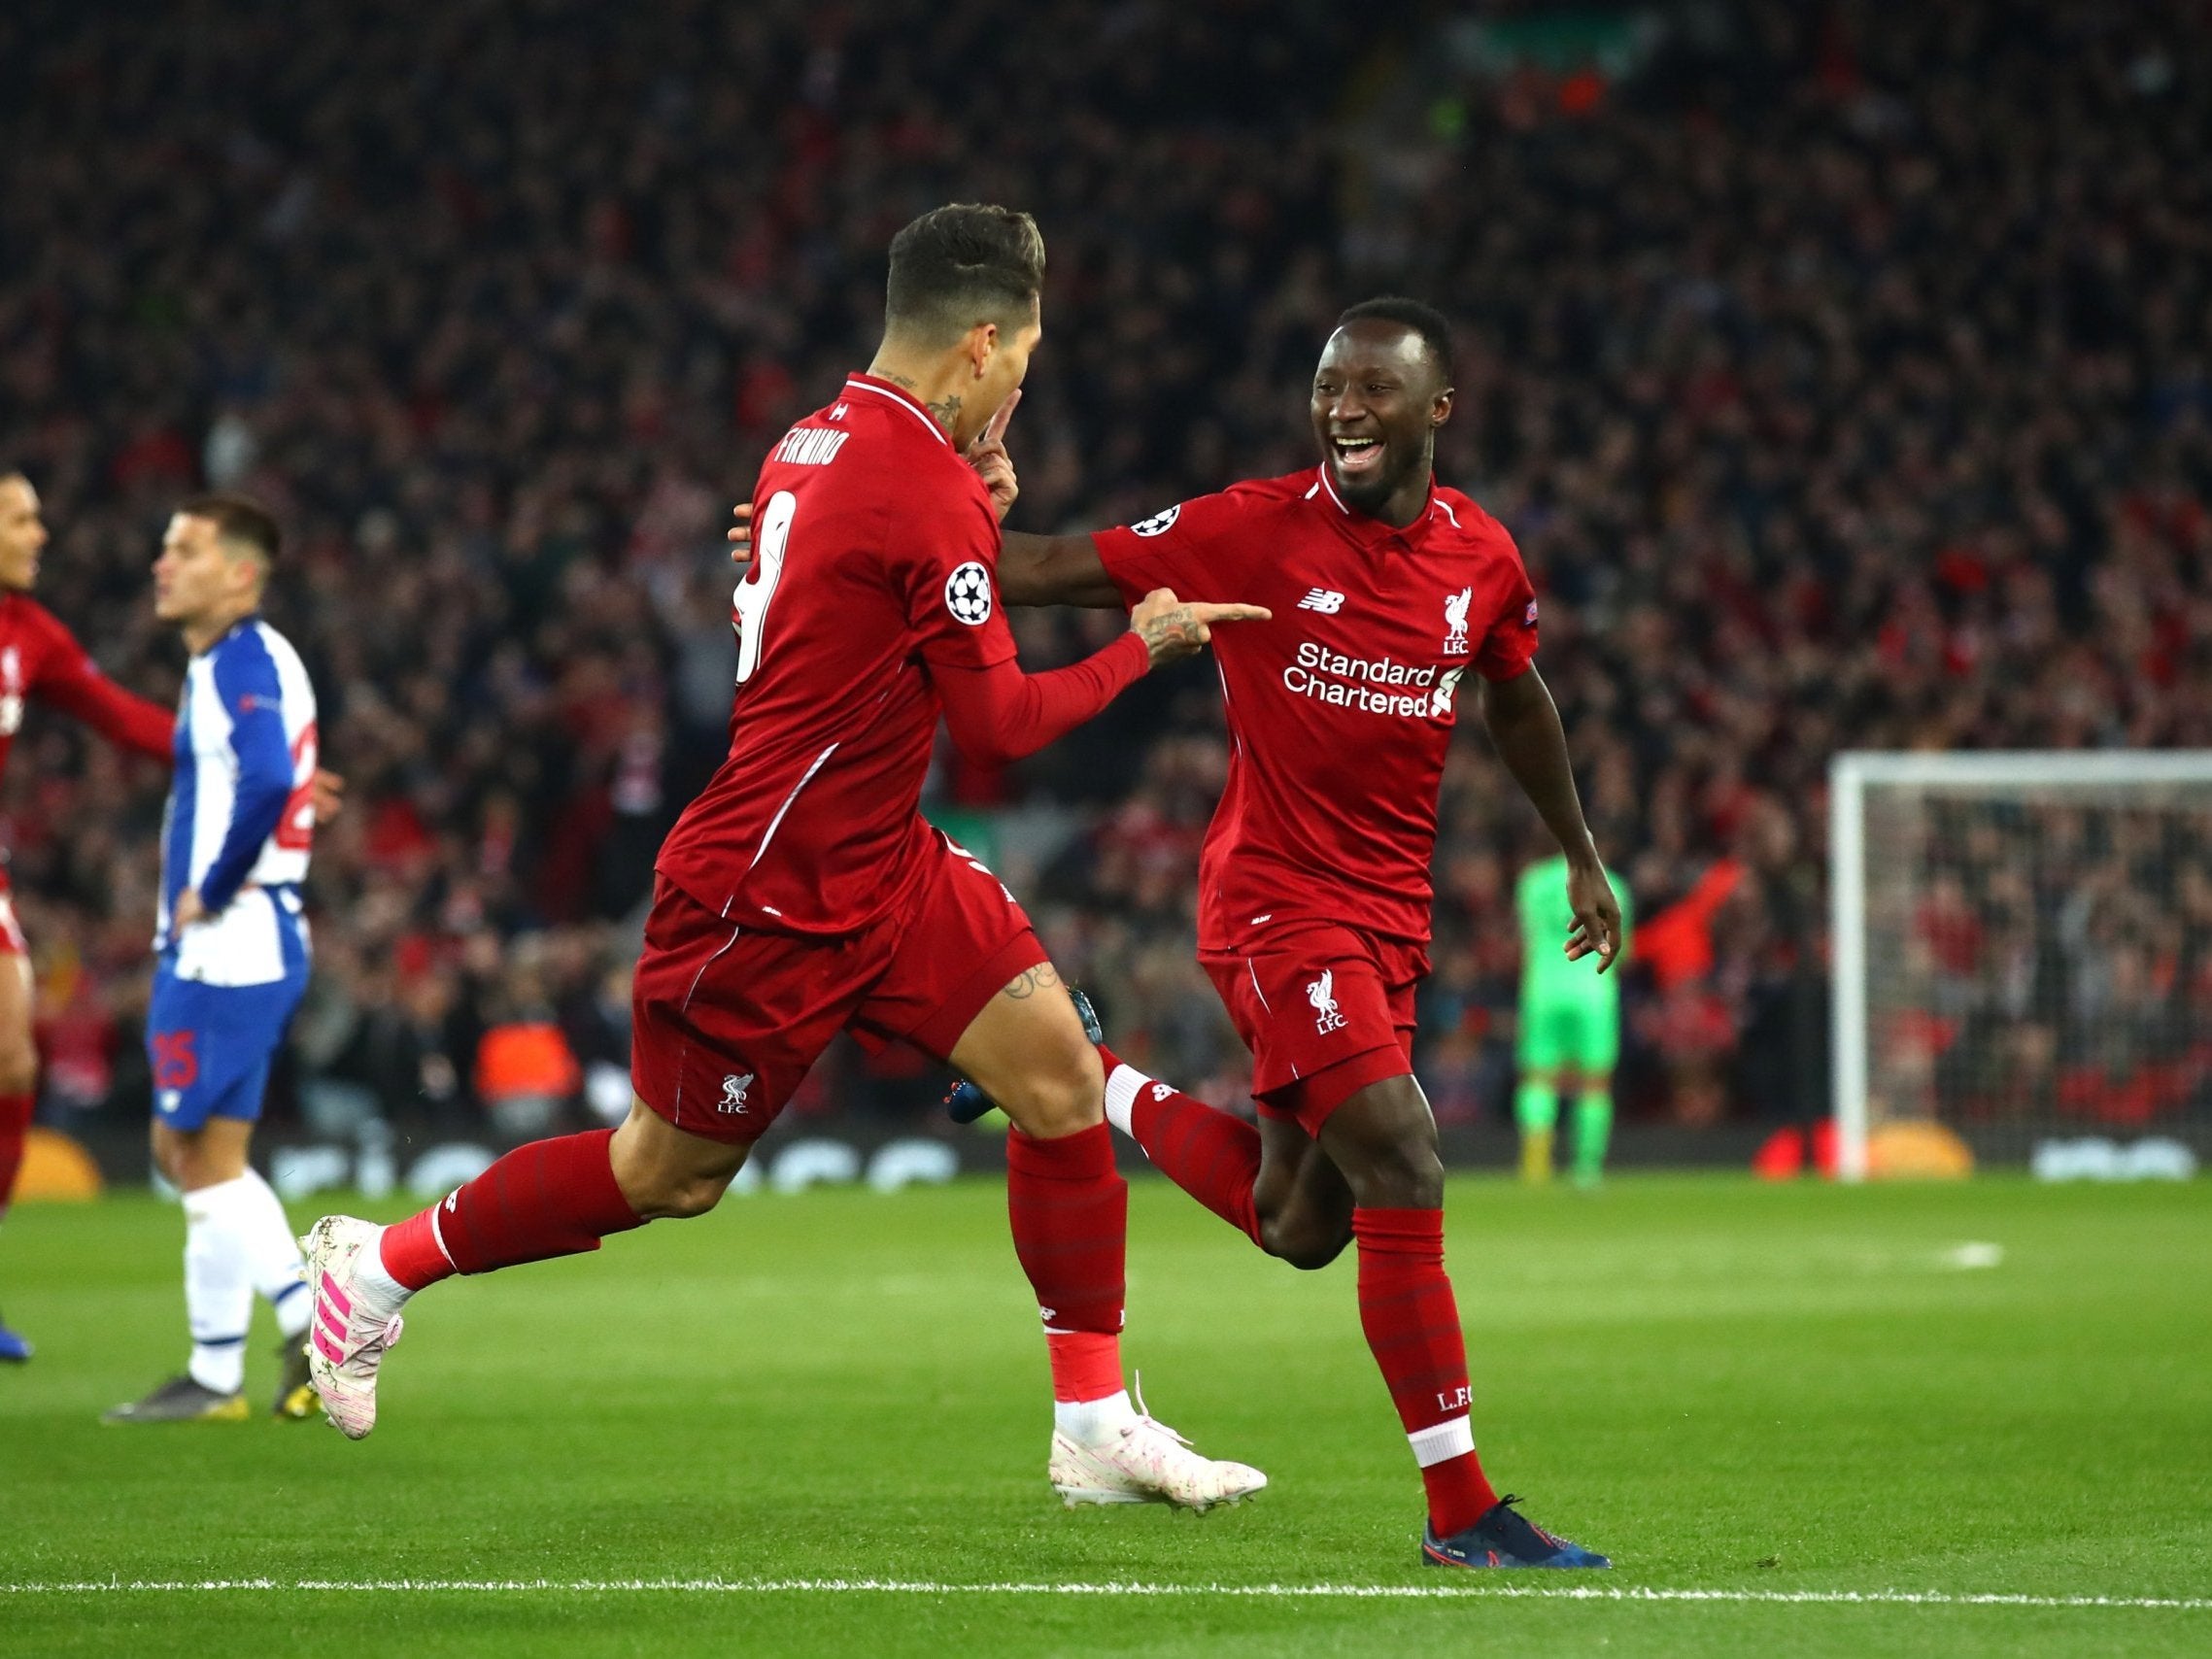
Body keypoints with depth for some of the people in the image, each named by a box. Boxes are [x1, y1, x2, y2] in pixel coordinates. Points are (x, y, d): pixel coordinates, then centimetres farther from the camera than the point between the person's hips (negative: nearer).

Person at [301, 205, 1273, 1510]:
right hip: (769, 899, -9)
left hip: (881, 866, 9)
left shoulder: (812, 447, 5)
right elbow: (999, 724, -16)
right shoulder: (928, 488, -22)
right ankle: (384, 1265, 27)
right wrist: (1141, 648, -5)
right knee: (670, 1174, 7)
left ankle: (1097, 1427, 2)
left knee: (1061, 1072, -2)